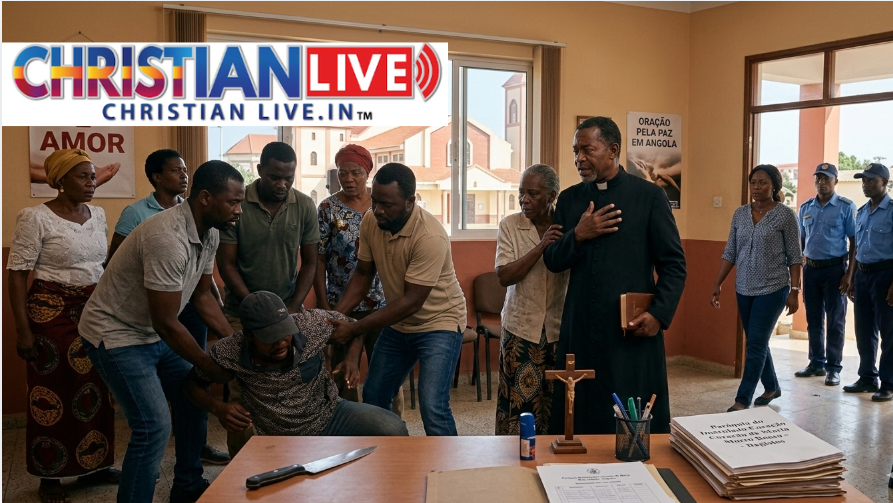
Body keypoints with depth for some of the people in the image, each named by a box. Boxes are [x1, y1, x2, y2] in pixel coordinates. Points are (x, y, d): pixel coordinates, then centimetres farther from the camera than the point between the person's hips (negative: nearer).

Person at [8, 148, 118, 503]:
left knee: (95, 389, 9)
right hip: (52, 313, -5)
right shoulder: (36, 218, -11)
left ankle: (94, 466, 24)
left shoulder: (98, 215, 7)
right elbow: (17, 273, -11)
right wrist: (23, 330, -14)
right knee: (51, 392, 3)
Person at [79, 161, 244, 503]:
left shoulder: (209, 233, -4)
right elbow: (166, 323, -27)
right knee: (154, 426, -15)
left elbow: (202, 296, 6)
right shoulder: (169, 239, -32)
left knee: (196, 397, 12)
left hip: (154, 334, 9)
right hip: (116, 335, -9)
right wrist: (212, 368, -16)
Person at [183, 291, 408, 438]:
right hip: (282, 442, 0)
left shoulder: (311, 324, -17)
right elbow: (193, 383, -1)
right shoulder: (229, 353, -19)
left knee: (393, 429, -23)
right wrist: (218, 408, -20)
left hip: (330, 415, 1)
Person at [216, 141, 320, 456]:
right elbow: (226, 264, -6)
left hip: (289, 313, 2)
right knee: (241, 393, -2)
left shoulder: (305, 207, -2)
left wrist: (292, 310, -7)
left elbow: (309, 263, 3)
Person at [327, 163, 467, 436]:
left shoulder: (430, 236, -30)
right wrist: (335, 317, -11)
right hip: (397, 324, 7)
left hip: (438, 323, -7)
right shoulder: (370, 222, -10)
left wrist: (355, 328, -26)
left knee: (432, 409, -18)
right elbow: (363, 274, 2)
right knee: (373, 399, 14)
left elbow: (411, 302, -28)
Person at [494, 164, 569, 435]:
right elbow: (504, 276, -12)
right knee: (520, 401, 2)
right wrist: (541, 247, -19)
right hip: (521, 328, -1)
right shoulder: (510, 225, -3)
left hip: (559, 328, 1)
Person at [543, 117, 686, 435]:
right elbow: (552, 261, 9)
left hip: (634, 330, -3)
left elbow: (674, 265, 0)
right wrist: (578, 235, -10)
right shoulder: (569, 199, 10)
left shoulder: (649, 196, -1)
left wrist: (659, 314, -12)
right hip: (579, 330, 3)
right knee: (578, 419, 6)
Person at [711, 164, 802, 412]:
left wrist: (794, 291, -11)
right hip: (744, 289, 5)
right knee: (757, 343, 15)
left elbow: (794, 257, -6)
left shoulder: (786, 214, -7)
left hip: (773, 289, -5)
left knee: (755, 344, -6)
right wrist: (717, 284, 3)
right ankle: (772, 387, 34)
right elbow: (730, 253, 7)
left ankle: (742, 400, -1)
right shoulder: (740, 214, 5)